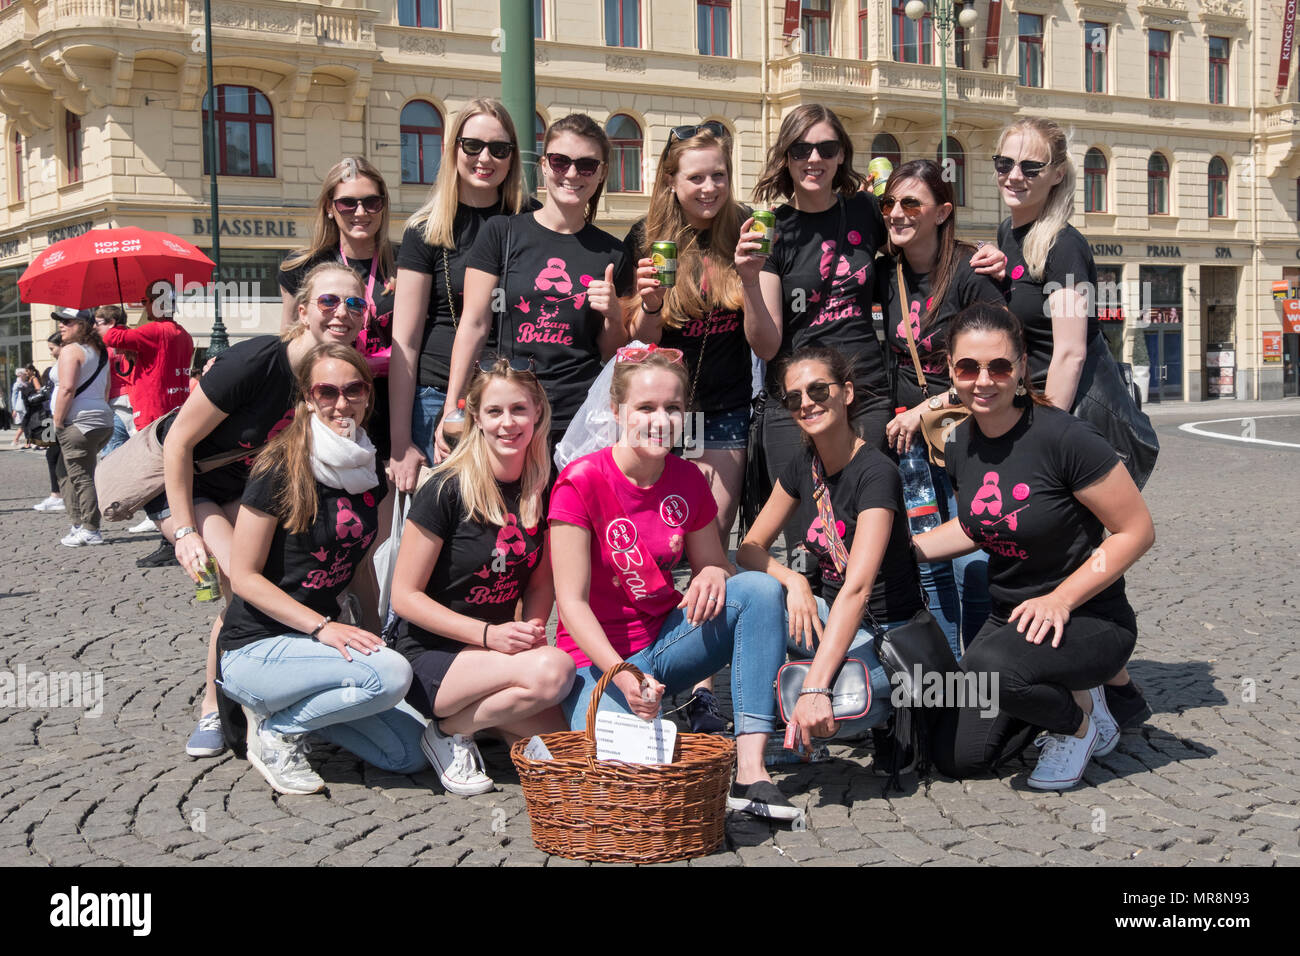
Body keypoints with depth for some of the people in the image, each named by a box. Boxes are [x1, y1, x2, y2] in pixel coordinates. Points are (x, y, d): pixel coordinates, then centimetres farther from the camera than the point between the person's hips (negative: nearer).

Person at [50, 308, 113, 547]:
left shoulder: (71, 351, -10)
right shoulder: (100, 351, 18)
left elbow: (67, 388, -18)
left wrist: (58, 423, -13)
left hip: (79, 422, -9)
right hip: (103, 420, 9)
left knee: (82, 478, -5)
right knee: (66, 472, 17)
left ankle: (90, 530, -4)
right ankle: (80, 525, 14)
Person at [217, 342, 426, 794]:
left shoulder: (369, 471, 6)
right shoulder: (281, 469, -15)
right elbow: (244, 575, -15)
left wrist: (371, 634, 8)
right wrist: (322, 627, -22)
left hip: (315, 639, 7)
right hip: (254, 650, -7)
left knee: (410, 752, 0)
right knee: (391, 674, -29)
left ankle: (283, 704, 15)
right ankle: (274, 728, -6)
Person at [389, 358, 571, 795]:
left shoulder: (544, 488, 2)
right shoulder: (447, 490, -14)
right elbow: (404, 596, -12)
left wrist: (532, 628, -9)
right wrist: (488, 635, -21)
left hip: (499, 648, 6)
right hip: (429, 655, -6)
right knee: (553, 669, -32)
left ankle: (482, 713, 12)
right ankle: (450, 732, -7)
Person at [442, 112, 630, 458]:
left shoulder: (612, 254, 10)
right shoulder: (502, 233, 4)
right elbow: (474, 326, 1)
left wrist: (613, 315, -6)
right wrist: (451, 411, -5)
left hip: (583, 422, 2)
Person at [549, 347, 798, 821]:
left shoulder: (689, 481, 0)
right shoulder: (582, 481, -15)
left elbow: (712, 565, 9)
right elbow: (571, 602, -18)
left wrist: (715, 574, -17)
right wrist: (623, 675, -32)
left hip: (666, 644, 5)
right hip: (599, 656, -5)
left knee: (761, 588, -20)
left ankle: (750, 771, -25)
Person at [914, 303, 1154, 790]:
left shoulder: (1062, 437, -22)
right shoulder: (962, 443, -1)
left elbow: (1136, 531, -18)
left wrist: (1060, 601, -23)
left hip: (1090, 620, -7)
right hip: (1008, 618, 7)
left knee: (988, 665, -37)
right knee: (957, 758, 2)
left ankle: (1079, 718, -4)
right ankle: (1054, 697, 25)